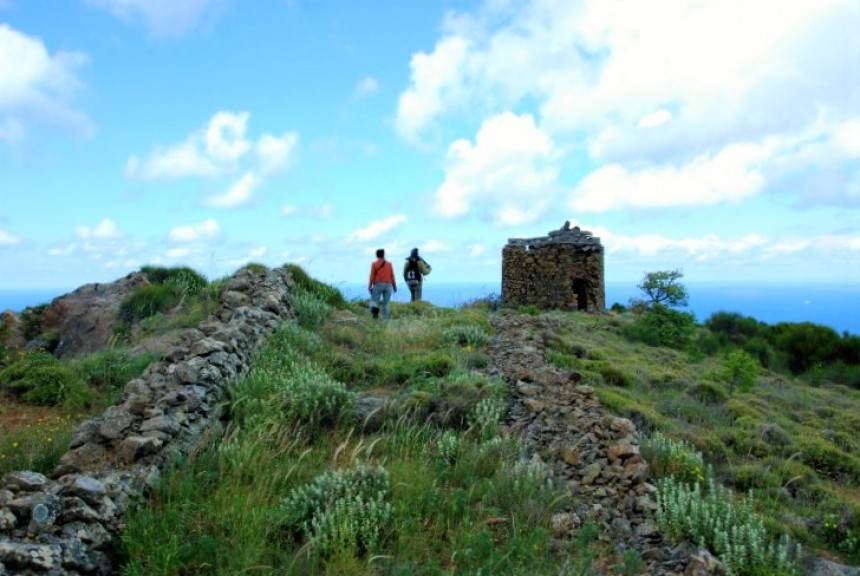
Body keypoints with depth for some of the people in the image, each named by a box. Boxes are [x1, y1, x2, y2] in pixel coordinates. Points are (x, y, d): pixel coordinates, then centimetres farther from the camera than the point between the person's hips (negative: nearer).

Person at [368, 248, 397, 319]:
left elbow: (372, 276, -4)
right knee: (386, 302, 5)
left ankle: (375, 310, -28)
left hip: (377, 284, -2)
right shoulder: (389, 264, 7)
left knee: (374, 300, 2)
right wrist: (394, 286, 13)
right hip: (388, 285, 2)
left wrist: (369, 286, 0)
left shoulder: (374, 264, 1)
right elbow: (392, 276, 7)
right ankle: (385, 318, 0)